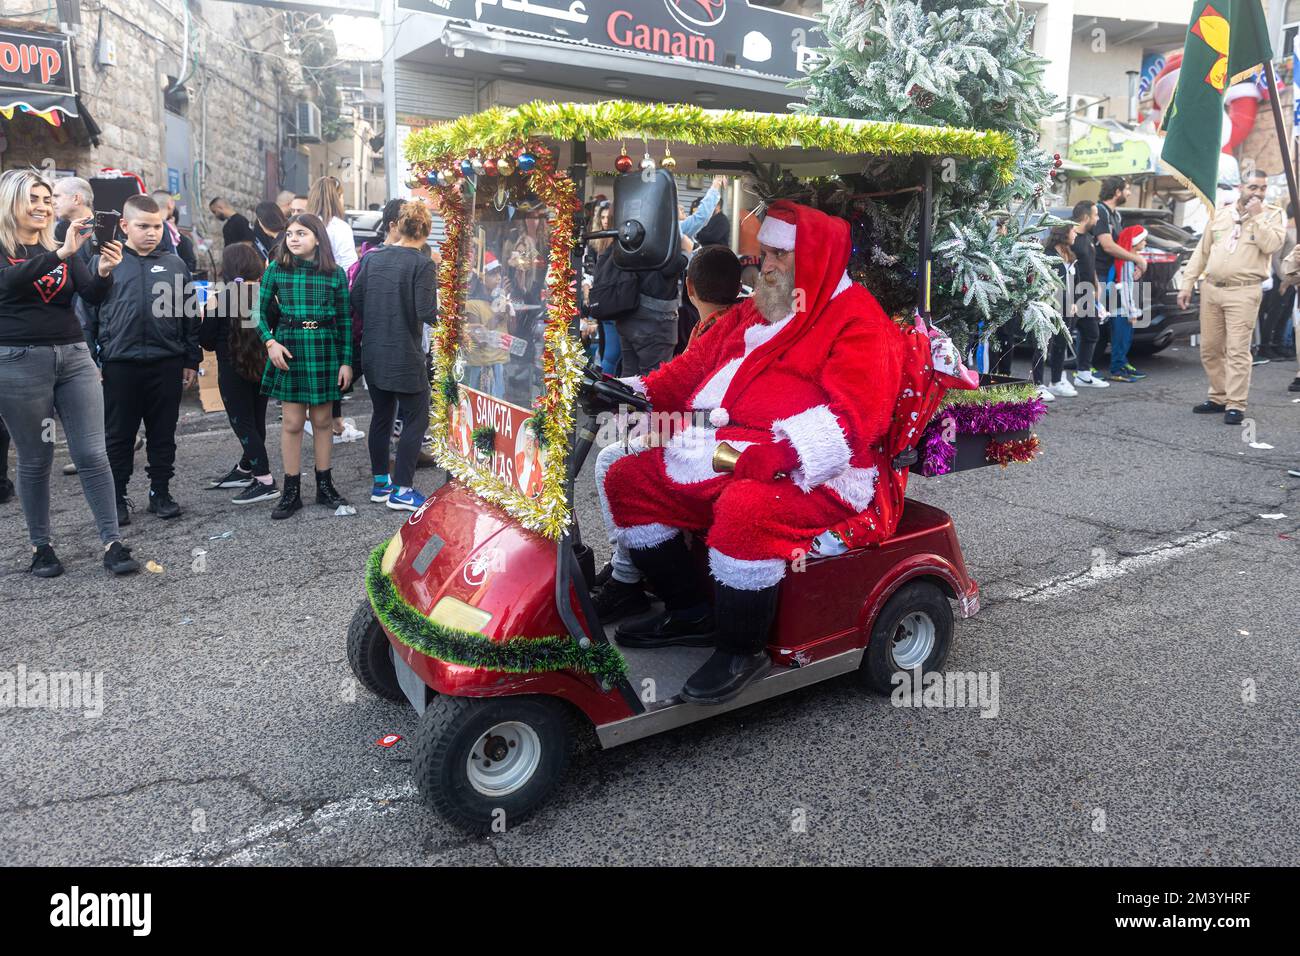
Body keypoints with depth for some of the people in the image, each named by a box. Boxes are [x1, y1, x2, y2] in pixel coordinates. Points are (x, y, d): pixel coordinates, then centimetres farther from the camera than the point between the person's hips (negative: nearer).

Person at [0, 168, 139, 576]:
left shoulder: (63, 249, 13)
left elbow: (93, 295, -2)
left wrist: (104, 271, -23)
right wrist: (62, 254, -31)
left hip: (74, 357, 3)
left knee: (92, 453, -2)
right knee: (35, 460, 5)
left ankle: (113, 543, 0)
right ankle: (40, 546, 17)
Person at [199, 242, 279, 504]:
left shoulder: (221, 299, -13)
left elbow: (208, 342, -5)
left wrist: (206, 315, 8)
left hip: (233, 370, -5)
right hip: (263, 367, 5)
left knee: (243, 423, 0)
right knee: (256, 421, 16)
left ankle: (265, 480, -8)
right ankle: (244, 470, 31)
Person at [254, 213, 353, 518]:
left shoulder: (336, 274, 1)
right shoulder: (276, 269, 1)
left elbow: (345, 320, 3)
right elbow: (260, 312, 5)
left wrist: (346, 361, 0)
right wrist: (271, 342, -10)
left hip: (325, 349, 1)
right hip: (289, 348, 0)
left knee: (322, 420, 9)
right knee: (292, 423, 2)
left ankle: (325, 486, 20)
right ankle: (291, 491, 11)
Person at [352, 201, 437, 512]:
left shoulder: (372, 257, 4)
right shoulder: (423, 264, -12)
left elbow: (354, 299, 4)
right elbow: (425, 313, -18)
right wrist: (442, 314, 0)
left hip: (373, 354, 6)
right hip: (405, 356, -6)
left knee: (381, 414, 18)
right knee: (416, 419, 4)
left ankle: (380, 482, 26)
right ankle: (401, 489, 4)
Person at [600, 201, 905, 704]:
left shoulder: (859, 323, -7)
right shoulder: (752, 313, 19)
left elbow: (849, 421, -20)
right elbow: (694, 364, 17)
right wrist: (634, 394, -3)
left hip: (815, 479, -8)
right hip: (723, 463, 9)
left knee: (745, 509, -38)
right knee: (628, 479, 2)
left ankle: (741, 650, -13)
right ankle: (688, 613, 11)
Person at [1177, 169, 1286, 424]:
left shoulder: (1272, 214, 3)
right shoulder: (1221, 213, 12)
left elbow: (1271, 245, -15)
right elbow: (1201, 251, 14)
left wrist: (1256, 216, -13)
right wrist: (1187, 284, 8)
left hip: (1243, 292, -4)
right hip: (1211, 289, 4)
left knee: (1237, 351, -9)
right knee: (1210, 350, 9)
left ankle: (1235, 405, -6)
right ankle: (1219, 397, 21)